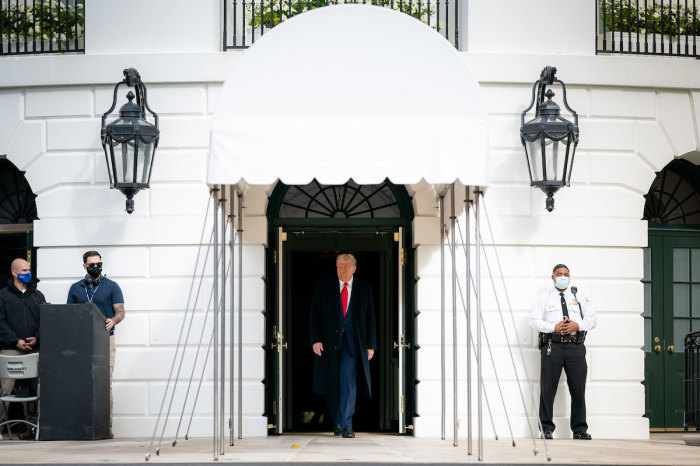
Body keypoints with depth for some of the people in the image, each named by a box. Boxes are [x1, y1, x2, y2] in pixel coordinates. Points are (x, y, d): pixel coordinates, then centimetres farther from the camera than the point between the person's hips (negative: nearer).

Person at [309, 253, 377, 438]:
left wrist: (370, 345, 5)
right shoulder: (323, 286, 6)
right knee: (332, 383, 4)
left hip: (352, 342, -1)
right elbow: (314, 314, 3)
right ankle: (337, 423, 18)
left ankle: (346, 424, -14)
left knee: (348, 379, -16)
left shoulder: (364, 288, 8)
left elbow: (370, 318, 9)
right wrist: (316, 339, -7)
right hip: (329, 342, 1)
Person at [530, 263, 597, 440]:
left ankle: (579, 429, 7)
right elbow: (534, 321, 2)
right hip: (552, 345, -2)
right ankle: (546, 429, 2)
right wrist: (554, 327, -12)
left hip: (575, 346, 2)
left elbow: (592, 318, 13)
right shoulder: (544, 298, 11)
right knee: (548, 388, -4)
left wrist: (578, 325, -7)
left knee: (578, 389, 0)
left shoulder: (579, 296, 18)